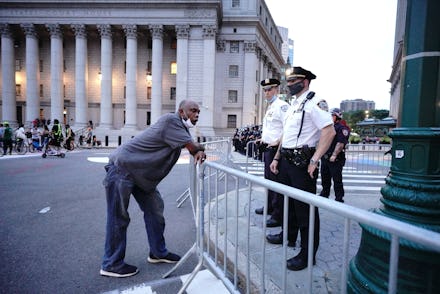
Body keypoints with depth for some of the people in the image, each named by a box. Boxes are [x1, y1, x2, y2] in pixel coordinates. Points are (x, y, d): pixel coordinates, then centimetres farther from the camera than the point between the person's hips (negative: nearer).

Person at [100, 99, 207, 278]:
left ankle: (158, 253, 25)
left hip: (141, 174, 10)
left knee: (154, 208, 11)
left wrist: (199, 153, -14)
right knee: (119, 218, 0)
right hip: (122, 167, -10)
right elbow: (193, 147, -22)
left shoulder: (181, 128, 9)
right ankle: (111, 264, 15)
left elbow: (194, 149, 8)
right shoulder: (171, 120, -20)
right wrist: (200, 150, -1)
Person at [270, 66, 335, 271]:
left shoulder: (314, 102, -10)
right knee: (288, 202, 20)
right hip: (286, 161, 9)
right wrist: (277, 158, 17)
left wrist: (314, 161, -21)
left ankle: (307, 254, 12)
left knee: (305, 208, -1)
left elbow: (329, 131, -20)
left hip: (302, 163, -9)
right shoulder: (293, 104, 18)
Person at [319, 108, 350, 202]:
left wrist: (334, 155, -25)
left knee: (337, 180, -1)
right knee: (325, 179, 17)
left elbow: (341, 143, -19)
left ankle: (339, 198, 9)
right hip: (325, 158, 8)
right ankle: (324, 195, 31)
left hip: (335, 159, -8)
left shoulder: (342, 128, -9)